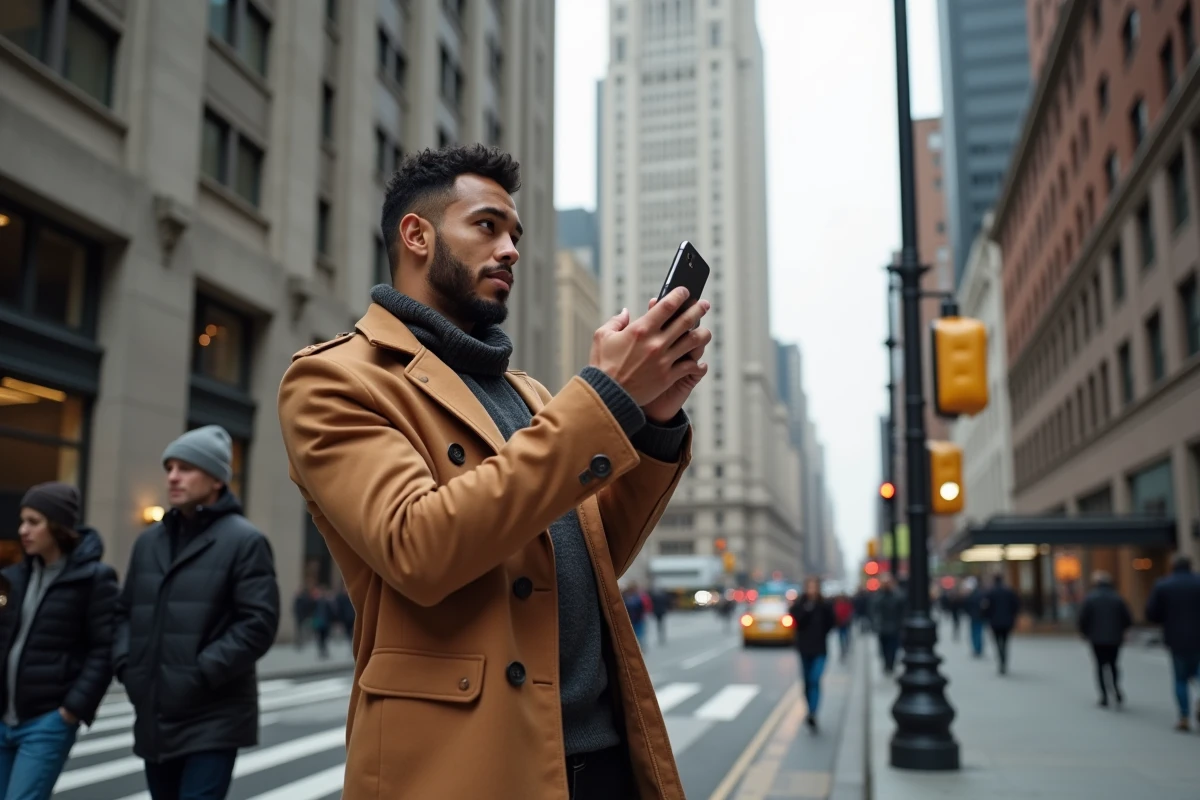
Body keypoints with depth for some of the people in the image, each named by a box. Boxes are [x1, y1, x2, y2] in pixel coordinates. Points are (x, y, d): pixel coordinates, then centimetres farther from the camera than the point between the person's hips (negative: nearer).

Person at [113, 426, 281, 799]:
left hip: (213, 722, -6)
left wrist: (201, 675, -18)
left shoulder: (244, 540, -5)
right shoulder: (149, 541, 14)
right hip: (154, 718, 6)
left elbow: (259, 623, -12)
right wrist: (127, 664, 2)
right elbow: (125, 611, 19)